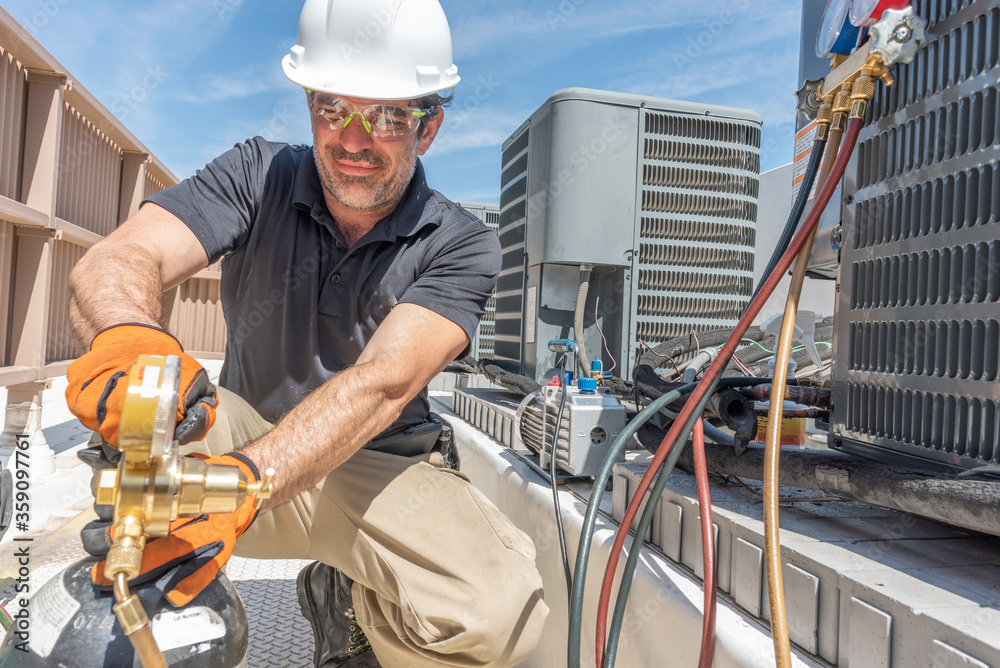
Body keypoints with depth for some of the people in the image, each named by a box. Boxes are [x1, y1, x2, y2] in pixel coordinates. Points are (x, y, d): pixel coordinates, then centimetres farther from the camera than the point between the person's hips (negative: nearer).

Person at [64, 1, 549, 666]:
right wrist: (129, 339, -47)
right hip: (246, 435, 2)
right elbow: (117, 261, -22)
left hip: (378, 465, -1)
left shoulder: (461, 246, -13)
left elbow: (383, 381, -29)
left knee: (497, 612, -28)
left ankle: (342, 599, 7)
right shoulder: (259, 175, -7)